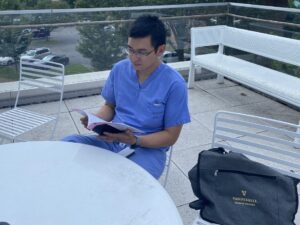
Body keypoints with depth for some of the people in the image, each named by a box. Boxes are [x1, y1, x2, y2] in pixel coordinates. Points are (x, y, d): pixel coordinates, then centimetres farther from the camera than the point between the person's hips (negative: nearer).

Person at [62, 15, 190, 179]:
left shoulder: (174, 84, -14)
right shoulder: (119, 69, 0)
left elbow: (170, 136, -9)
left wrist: (135, 140, -24)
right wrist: (95, 119, -9)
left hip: (148, 149, -4)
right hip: (113, 141, 4)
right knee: (67, 143, -19)